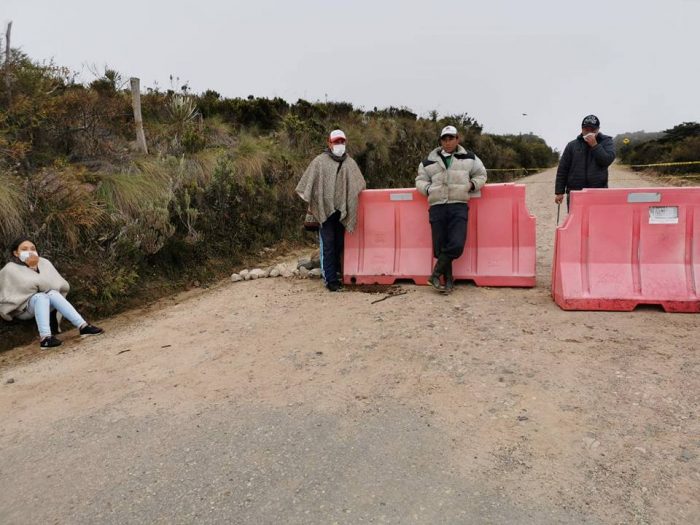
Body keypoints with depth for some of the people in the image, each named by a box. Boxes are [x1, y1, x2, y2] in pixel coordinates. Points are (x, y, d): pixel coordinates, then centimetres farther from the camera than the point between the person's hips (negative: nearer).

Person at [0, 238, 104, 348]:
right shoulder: (10, 269, -5)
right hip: (22, 308, -3)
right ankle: (45, 338, -50)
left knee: (52, 294, -26)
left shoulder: (44, 262, 6)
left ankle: (83, 326, -37)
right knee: (41, 297, -31)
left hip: (43, 305, 4)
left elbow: (62, 285, -1)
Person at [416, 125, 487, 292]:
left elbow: (481, 175, 21)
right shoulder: (430, 161, 12)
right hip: (437, 207, 1)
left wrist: (471, 185, 2)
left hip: (459, 206, -1)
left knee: (457, 245, -16)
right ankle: (448, 279, 15)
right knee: (440, 247, 0)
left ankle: (436, 274, 0)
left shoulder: (469, 158, 12)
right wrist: (428, 189, -1)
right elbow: (420, 180, 18)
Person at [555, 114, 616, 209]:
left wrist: (594, 145, -11)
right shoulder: (572, 145, 10)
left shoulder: (606, 142, 9)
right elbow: (562, 169, 8)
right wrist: (559, 192, 3)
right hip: (574, 192, 1)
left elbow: (608, 159, -9)